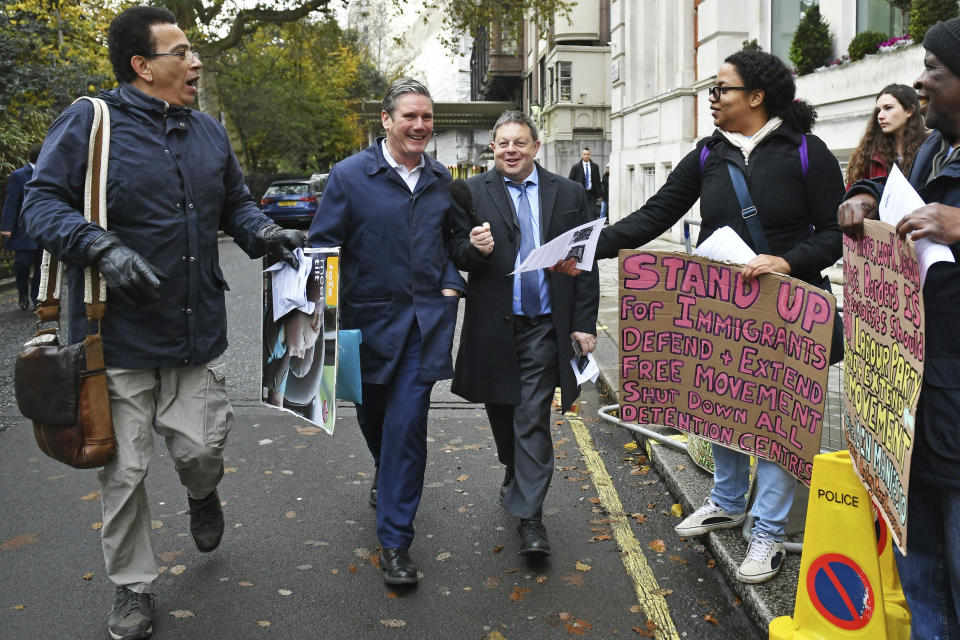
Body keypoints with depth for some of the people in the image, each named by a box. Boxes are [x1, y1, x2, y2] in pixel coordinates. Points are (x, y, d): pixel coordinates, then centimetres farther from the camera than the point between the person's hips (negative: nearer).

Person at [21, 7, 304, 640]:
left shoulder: (209, 131, 10)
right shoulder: (90, 121, -7)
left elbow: (235, 204, 20)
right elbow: (43, 201, -9)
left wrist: (266, 233, -1)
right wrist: (103, 248, -26)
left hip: (199, 330, 4)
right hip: (119, 333, -3)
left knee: (201, 450, 5)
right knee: (124, 472, 5)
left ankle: (203, 496, 44)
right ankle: (133, 587, 26)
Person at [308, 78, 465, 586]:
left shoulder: (441, 180, 7)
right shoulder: (350, 176, -5)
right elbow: (322, 246, -6)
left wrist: (451, 283, 5)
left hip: (424, 320, 1)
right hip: (369, 318, 0)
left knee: (407, 425, -7)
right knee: (372, 414, 19)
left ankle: (395, 542, 2)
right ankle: (389, 475, 54)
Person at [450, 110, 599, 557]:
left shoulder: (568, 194, 5)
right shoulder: (472, 193, 2)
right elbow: (457, 255, 0)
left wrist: (584, 323, -1)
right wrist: (474, 248, -23)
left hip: (544, 328, -1)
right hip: (492, 327, 1)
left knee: (533, 420, -5)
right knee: (502, 413, 17)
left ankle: (529, 516, 2)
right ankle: (516, 474, 45)